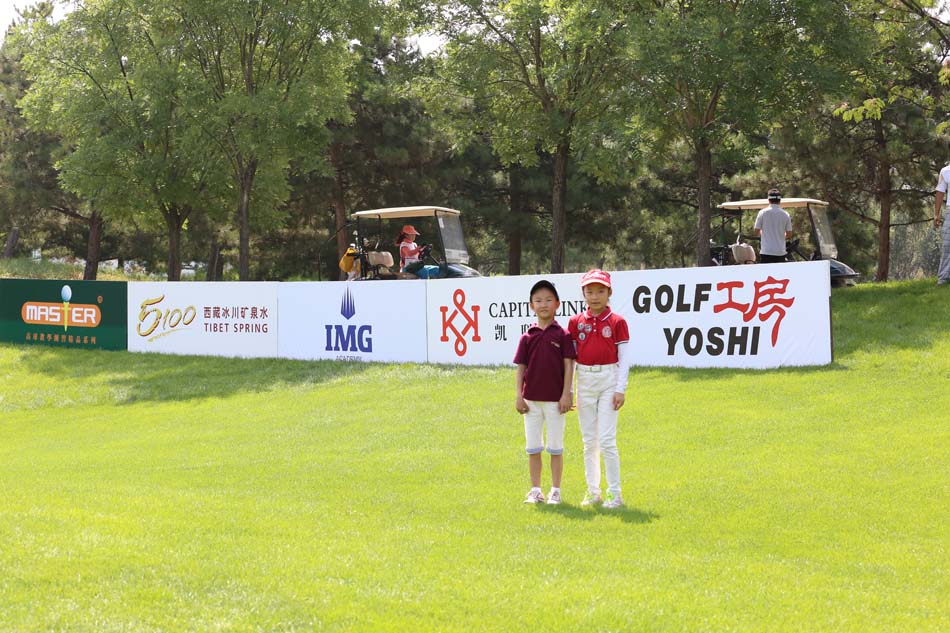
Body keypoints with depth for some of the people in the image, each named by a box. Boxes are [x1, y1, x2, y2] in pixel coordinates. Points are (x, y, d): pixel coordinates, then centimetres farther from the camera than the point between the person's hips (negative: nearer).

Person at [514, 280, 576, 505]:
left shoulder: (562, 335, -3)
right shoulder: (527, 337, 4)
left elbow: (569, 366, -5)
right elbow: (520, 368, 5)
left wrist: (566, 394, -11)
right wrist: (518, 396, -2)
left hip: (555, 399, -3)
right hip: (531, 399, 3)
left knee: (555, 447, 4)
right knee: (533, 447, 8)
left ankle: (555, 491, 12)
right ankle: (535, 490, 16)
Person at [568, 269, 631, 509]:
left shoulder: (617, 322, -2)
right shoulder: (576, 321, 5)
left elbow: (624, 359, -2)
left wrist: (621, 390, -9)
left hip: (609, 380, -3)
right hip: (585, 381, 3)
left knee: (606, 440, -8)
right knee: (589, 441, 8)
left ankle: (615, 494, -1)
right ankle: (593, 492, 16)